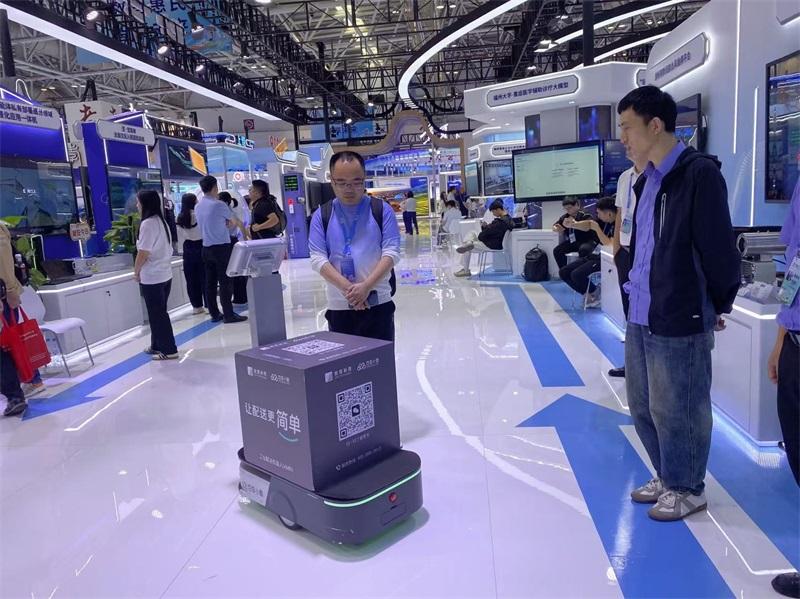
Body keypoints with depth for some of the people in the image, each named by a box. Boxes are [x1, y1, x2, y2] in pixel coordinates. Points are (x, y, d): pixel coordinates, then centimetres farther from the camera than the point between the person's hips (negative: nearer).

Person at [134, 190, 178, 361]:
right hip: (164, 273, 9)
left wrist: (136, 271, -4)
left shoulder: (147, 223, -16)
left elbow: (143, 252, -19)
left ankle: (169, 350, 4)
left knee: (157, 314, 0)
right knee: (160, 312, 17)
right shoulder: (161, 221, 10)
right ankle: (157, 346, 27)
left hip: (151, 277, -9)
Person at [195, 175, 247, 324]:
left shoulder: (198, 206, 9)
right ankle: (228, 314, -4)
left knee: (210, 282, 8)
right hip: (221, 246, -7)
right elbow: (232, 222, 3)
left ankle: (214, 313, 13)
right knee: (225, 281, -5)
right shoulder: (219, 205, -12)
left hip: (206, 247, 7)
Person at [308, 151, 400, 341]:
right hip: (339, 306, 1)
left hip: (378, 303, -1)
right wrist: (348, 288, -14)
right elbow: (318, 259, -2)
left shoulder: (382, 210, 3)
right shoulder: (321, 215, 6)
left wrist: (365, 286, -16)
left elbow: (391, 253, -4)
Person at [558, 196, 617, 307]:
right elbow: (588, 224, -2)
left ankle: (594, 293, 2)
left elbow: (610, 245, -27)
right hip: (594, 255, 9)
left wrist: (597, 229, -22)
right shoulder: (604, 221, 6)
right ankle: (590, 293, 8)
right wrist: (571, 225, -19)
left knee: (577, 274, -26)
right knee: (563, 272, 2)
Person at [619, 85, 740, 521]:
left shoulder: (699, 174, -14)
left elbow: (718, 246, -14)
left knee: (677, 411, 6)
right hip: (640, 316, 9)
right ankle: (667, 476, 38)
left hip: (680, 319, -9)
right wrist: (638, 292, 13)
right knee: (644, 406, 19)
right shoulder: (647, 179, 13)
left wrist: (721, 303, -4)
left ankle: (687, 489, 26)